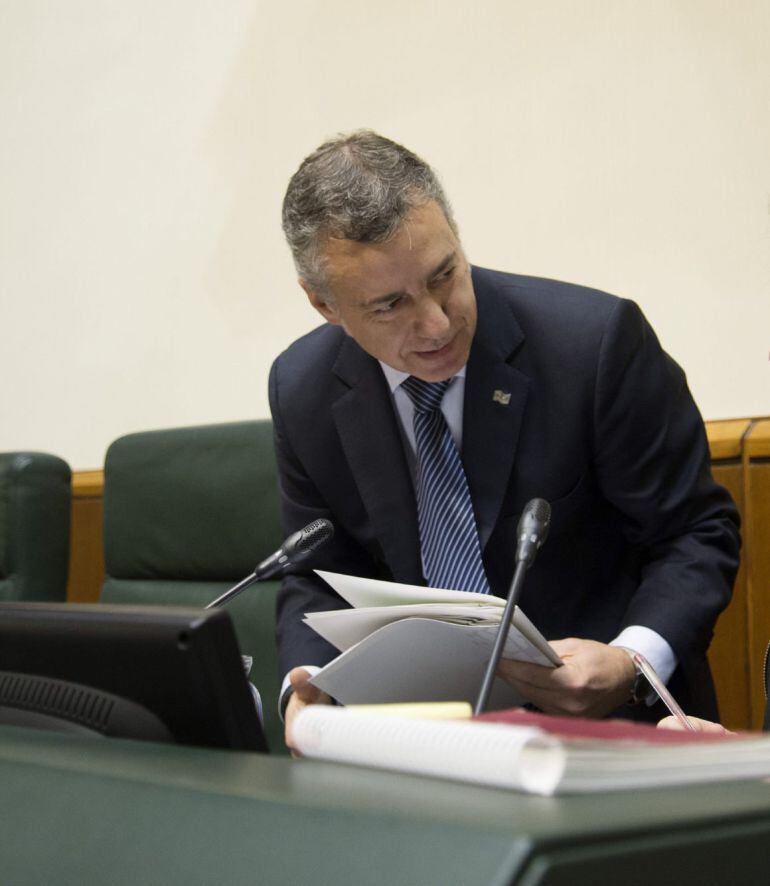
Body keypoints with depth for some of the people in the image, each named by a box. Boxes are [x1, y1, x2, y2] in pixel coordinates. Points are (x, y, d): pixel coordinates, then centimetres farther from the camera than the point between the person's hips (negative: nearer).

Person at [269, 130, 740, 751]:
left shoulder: (596, 339, -15)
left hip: (611, 716, -2)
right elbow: (319, 575, 9)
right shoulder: (302, 391, -3)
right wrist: (308, 681, -13)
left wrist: (631, 665, -26)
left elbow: (698, 534, -8)